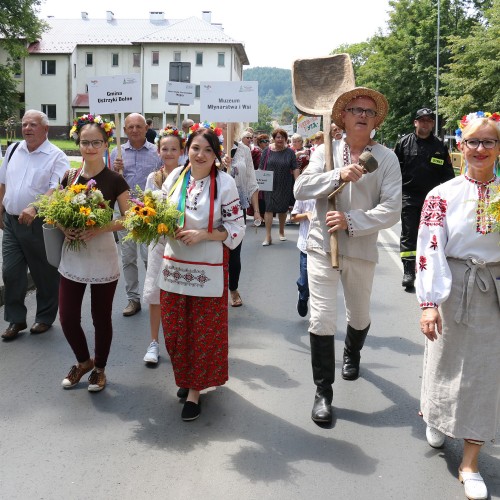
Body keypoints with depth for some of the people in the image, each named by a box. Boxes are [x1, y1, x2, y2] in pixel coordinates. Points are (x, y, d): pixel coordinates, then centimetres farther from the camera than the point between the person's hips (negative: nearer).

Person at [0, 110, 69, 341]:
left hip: (39, 224, -5)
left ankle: (44, 318, 25)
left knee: (44, 274, 7)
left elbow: (57, 190, -21)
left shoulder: (56, 157, -8)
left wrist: (34, 208, -33)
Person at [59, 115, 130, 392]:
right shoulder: (69, 178, 4)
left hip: (103, 256, -3)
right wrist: (63, 226, -10)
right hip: (72, 255, 4)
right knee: (67, 317, 5)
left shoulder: (114, 180, -7)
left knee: (101, 316, 9)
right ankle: (83, 361, 31)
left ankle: (99, 368, 30)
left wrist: (101, 227, -21)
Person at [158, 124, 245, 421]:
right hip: (175, 267, 4)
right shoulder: (175, 177, 3)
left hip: (208, 271, -4)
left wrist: (203, 235, -19)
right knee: (175, 330, 12)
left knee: (204, 332, 6)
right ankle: (184, 378, 36)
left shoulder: (225, 183, -9)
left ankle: (195, 390, 23)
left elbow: (236, 229, -8)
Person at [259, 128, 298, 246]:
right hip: (270, 185, -1)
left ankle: (282, 232, 31)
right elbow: (261, 168, 2)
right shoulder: (267, 151, 1)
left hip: (285, 186, 1)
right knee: (268, 208, -7)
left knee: (283, 208, 12)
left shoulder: (289, 152, 1)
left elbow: (295, 169, -1)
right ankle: (268, 237, -7)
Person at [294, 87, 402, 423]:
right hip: (322, 246, 0)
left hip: (362, 250, 1)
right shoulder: (326, 151, 0)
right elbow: (301, 188, -10)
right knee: (322, 319, -5)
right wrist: (339, 175, -23)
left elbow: (391, 209, -13)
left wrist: (351, 221, -22)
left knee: (360, 316, 21)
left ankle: (352, 355, 54)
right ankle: (323, 393, 9)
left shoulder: (386, 158, -5)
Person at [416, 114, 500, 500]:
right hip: (453, 289, -2)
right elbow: (429, 251, -12)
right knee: (447, 361, 13)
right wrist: (428, 302, -18)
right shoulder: (443, 195, -6)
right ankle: (436, 417, 46)